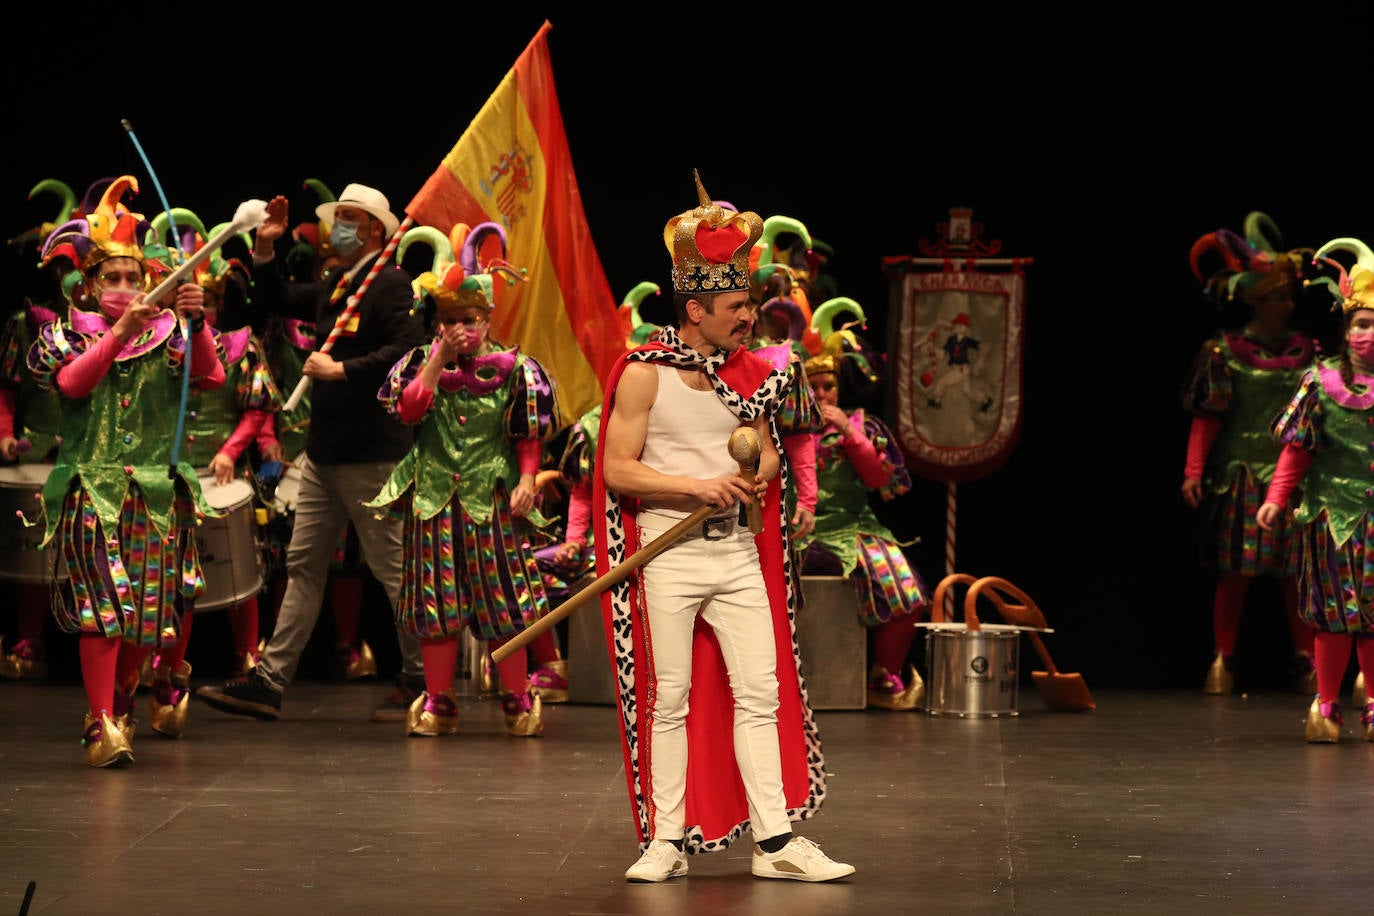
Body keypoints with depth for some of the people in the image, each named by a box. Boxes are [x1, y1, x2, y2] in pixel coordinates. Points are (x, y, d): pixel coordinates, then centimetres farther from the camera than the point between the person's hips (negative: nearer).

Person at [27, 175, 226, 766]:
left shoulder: (167, 335, 8)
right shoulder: (70, 334, 6)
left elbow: (211, 377, -8)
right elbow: (72, 383, -14)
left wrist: (195, 322, -23)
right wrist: (120, 330, -23)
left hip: (156, 489, 2)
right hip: (91, 488, -2)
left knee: (148, 608, 6)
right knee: (102, 605, -13)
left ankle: (122, 703, 28)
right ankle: (101, 724, -16)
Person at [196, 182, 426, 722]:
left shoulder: (391, 285, -12)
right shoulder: (335, 287, 15)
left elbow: (407, 350, -25)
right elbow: (277, 300, 29)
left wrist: (343, 370, -21)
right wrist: (265, 250, 15)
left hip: (371, 453, -10)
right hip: (324, 451, 10)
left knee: (392, 567, -2)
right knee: (303, 565, 8)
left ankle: (420, 679, 9)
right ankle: (269, 682, 10)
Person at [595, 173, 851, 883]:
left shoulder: (747, 373, 9)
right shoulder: (644, 374, -7)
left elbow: (768, 454, 21)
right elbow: (617, 470, -10)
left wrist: (759, 473, -3)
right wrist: (699, 485, -18)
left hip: (737, 550, 5)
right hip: (667, 553, -5)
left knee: (762, 692, 0)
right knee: (670, 699, 1)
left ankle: (775, 840, 1)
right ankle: (668, 841, 8)